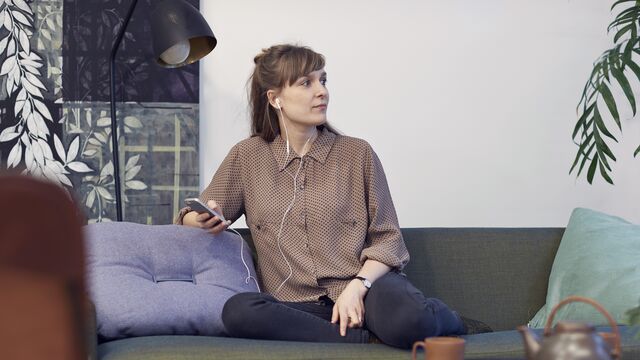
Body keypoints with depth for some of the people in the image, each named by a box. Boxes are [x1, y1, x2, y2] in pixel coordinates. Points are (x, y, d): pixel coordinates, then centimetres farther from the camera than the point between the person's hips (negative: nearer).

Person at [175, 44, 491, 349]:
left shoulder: (357, 153, 7)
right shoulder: (247, 157, 9)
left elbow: (388, 238, 7)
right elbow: (190, 217, 18)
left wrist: (358, 286, -13)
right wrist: (202, 219, -8)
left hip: (366, 285, -1)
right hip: (298, 304, 2)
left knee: (407, 323, -36)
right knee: (237, 310, -32)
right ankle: (369, 337, -23)